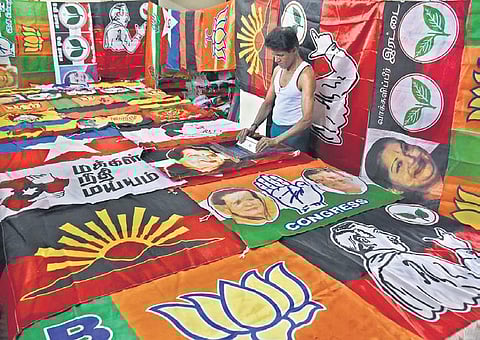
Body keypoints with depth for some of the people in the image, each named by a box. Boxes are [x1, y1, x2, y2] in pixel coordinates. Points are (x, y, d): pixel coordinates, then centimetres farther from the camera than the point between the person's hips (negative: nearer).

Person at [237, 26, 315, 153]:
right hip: (275, 128, 7)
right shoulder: (278, 70, 5)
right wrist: (253, 127, -3)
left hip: (294, 131, -7)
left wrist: (276, 140, -31)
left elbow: (307, 120, -26)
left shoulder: (305, 74, -19)